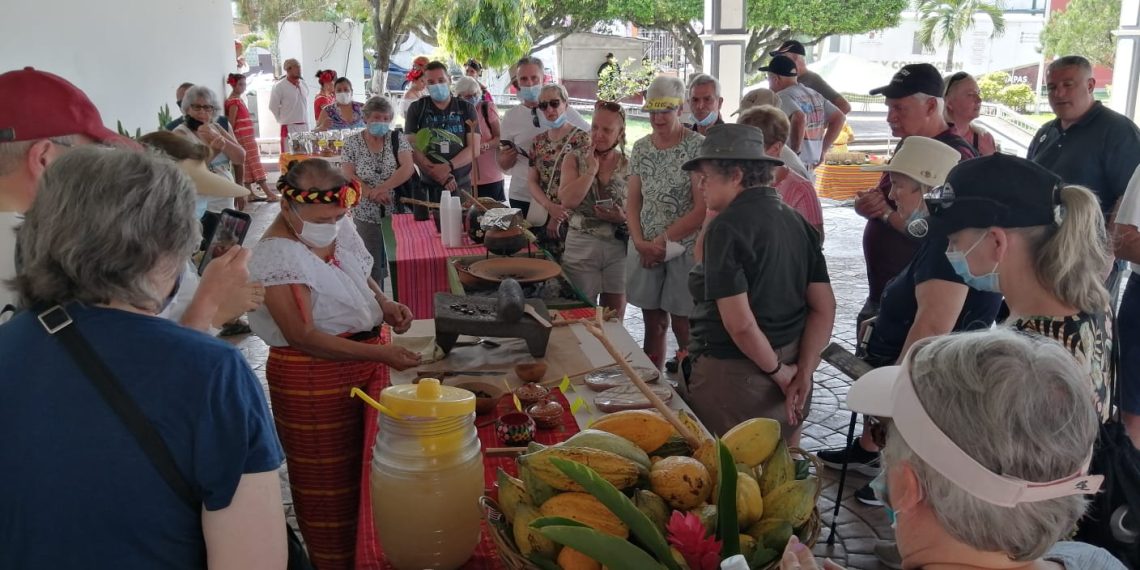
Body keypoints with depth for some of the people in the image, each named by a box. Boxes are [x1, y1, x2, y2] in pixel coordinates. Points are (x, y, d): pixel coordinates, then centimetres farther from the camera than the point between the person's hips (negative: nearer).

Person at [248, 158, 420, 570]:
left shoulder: (340, 229, -1)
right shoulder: (277, 257, -23)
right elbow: (304, 337, -26)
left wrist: (383, 304, -3)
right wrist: (380, 354, -31)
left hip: (363, 358, 8)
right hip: (313, 377, -8)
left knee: (365, 464, 20)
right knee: (331, 481, 7)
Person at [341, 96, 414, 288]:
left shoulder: (397, 139, 1)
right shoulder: (352, 143, 1)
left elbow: (408, 169, -11)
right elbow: (348, 177, -6)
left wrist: (380, 189, -19)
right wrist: (375, 195, -19)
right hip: (366, 215, 0)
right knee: (373, 265, 7)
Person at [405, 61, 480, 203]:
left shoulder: (466, 109, 7)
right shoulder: (416, 109, 6)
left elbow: (474, 148, -1)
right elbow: (412, 147, -2)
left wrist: (447, 167, -16)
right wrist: (438, 174, -14)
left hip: (462, 185, 0)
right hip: (428, 187, 0)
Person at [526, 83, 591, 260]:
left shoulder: (581, 138, -5)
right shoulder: (539, 141, 10)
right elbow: (532, 181, 5)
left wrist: (558, 216, -11)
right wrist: (550, 206, -13)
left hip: (569, 218, -4)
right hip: (541, 217, 5)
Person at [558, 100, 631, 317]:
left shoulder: (629, 166, 2)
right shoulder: (575, 160, 2)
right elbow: (567, 200, -13)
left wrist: (623, 218, -15)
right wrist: (592, 169, -10)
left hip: (619, 248, 1)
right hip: (581, 247, -1)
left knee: (614, 320, 11)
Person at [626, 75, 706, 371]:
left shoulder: (697, 146, -9)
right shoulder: (641, 148, 7)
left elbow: (702, 208, -13)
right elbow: (633, 201, 10)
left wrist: (662, 241, -12)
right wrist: (640, 242, -6)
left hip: (684, 247, -4)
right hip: (645, 248, 5)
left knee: (682, 326, 3)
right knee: (653, 323, 13)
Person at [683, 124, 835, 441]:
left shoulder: (728, 226, -17)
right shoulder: (797, 222, 6)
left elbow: (739, 323, -23)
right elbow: (824, 308, 4)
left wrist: (778, 371, -10)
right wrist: (803, 372, 0)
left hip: (735, 378, -8)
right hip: (784, 369, 8)